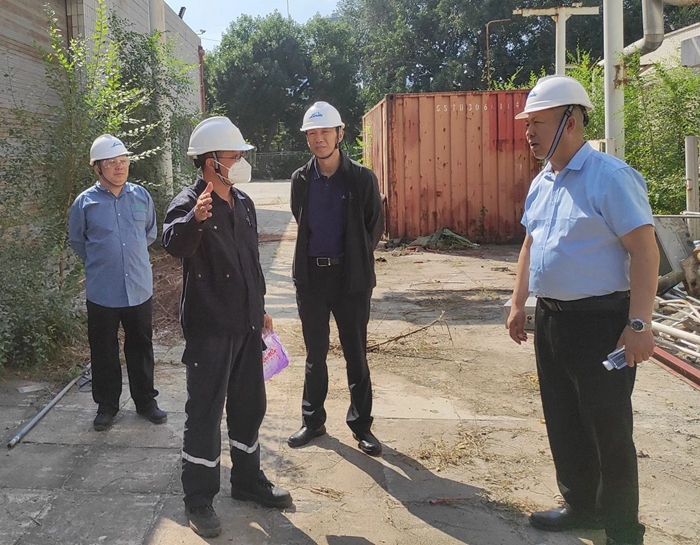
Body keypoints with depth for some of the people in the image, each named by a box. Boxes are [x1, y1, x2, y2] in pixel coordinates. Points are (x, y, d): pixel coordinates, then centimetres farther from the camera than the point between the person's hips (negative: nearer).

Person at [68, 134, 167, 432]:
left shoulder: (141, 196, 0)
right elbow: (77, 240, 9)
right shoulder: (85, 202, -7)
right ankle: (107, 405, 26)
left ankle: (146, 400, 29)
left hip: (140, 289, 2)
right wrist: (100, 263, 11)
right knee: (104, 351, 10)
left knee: (141, 347, 13)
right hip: (102, 292, -2)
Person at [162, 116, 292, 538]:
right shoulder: (190, 202, -14)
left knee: (249, 405, 16)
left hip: (246, 324, 7)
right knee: (205, 412, 1)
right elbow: (174, 244, -37)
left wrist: (260, 308, 22)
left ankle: (248, 480, 33)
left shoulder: (244, 203, 10)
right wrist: (194, 219, -57)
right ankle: (199, 499, 14)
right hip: (210, 326, -7)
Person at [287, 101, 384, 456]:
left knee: (356, 355, 6)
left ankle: (361, 425, 18)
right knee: (315, 355, 12)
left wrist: (357, 259, 7)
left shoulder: (362, 178, -7)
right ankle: (313, 420, 25)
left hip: (351, 278, -2)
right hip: (310, 277, 3)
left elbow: (375, 227, 3)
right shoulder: (300, 179, 2)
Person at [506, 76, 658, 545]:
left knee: (608, 432, 2)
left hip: (599, 322, -8)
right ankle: (581, 507, 35)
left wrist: (639, 323, -23)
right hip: (551, 319, 8)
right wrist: (518, 304, 20)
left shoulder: (609, 177, -15)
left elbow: (645, 249, -19)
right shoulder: (542, 183, 11)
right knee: (563, 423, 17)